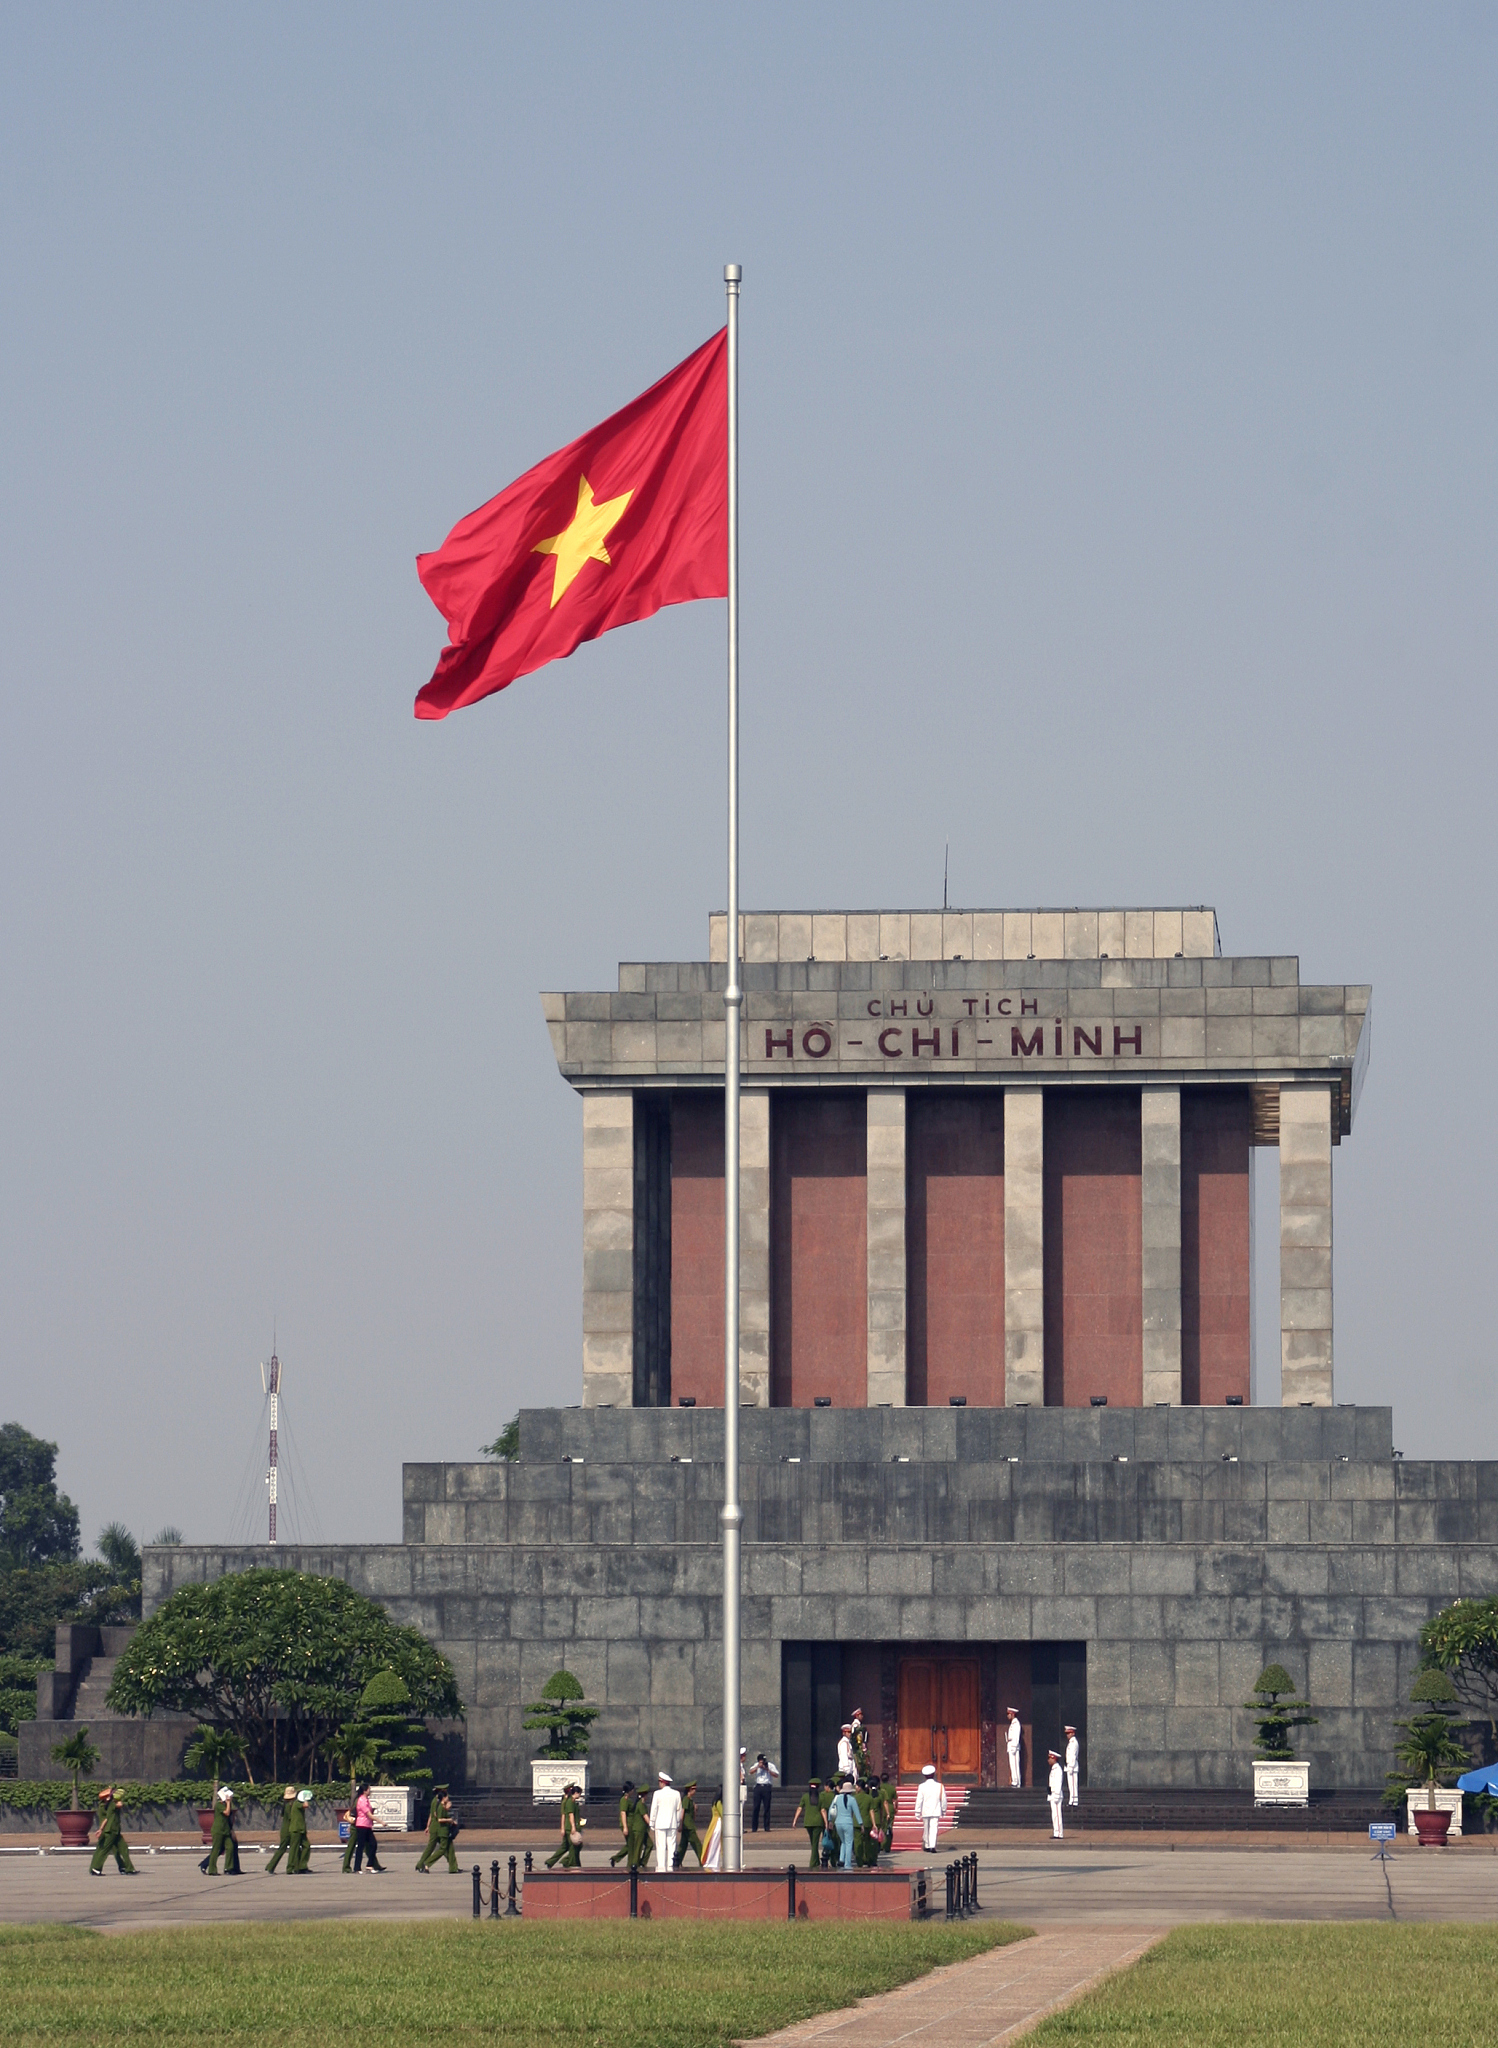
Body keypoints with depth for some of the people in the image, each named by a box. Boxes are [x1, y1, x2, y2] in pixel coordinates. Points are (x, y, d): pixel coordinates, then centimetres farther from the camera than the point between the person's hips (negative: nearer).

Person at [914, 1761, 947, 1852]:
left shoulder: (922, 1786, -5)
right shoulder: (940, 1786, -3)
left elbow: (919, 1800, -4)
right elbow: (943, 1800, 4)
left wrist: (917, 1813, 3)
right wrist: (943, 1811, 18)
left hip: (925, 1812, 0)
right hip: (936, 1811, 0)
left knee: (926, 1830, 14)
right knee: (934, 1829, -5)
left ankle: (927, 1846, 24)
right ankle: (932, 1846, -18)